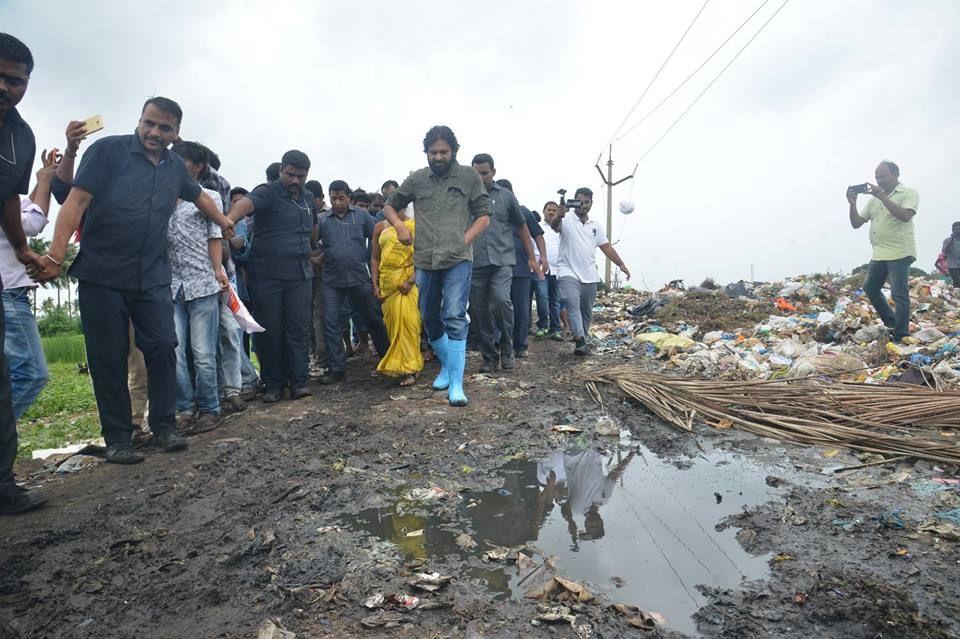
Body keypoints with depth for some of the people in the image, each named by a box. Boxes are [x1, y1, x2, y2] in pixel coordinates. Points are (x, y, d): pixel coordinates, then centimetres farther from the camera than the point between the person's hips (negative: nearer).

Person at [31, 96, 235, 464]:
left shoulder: (175, 167, 12)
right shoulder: (108, 150, -3)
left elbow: (199, 196, 32)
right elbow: (77, 201, -10)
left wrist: (224, 222, 45)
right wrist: (56, 256, -19)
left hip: (152, 278, 4)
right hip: (102, 276, -4)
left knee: (163, 349, -1)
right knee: (109, 359, 2)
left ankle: (164, 426, 10)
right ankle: (117, 438, 11)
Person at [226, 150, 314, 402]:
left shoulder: (308, 199, 14)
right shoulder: (267, 192, -6)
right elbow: (245, 203, -27)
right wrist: (228, 219, -47)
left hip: (300, 275, 5)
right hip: (267, 275, -4)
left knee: (299, 329, 1)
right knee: (269, 331, 1)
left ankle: (298, 382, 6)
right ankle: (273, 384, 12)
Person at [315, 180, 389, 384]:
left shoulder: (362, 215, 4)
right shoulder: (322, 220, 4)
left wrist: (368, 260, 5)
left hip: (360, 278, -1)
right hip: (332, 281, 1)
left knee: (374, 320, 9)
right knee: (330, 325, -1)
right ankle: (336, 369, 8)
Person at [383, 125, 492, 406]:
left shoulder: (469, 177, 4)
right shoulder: (416, 179, 10)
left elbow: (484, 215, 5)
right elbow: (389, 205, 21)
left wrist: (465, 239, -8)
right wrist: (400, 226, 1)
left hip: (457, 260, -4)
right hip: (425, 261, 4)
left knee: (454, 317, -14)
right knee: (430, 318, 13)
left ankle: (456, 384, -10)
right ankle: (446, 365, 35)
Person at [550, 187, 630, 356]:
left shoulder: (596, 226, 16)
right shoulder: (566, 221, -1)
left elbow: (607, 247, 16)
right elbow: (554, 225, -24)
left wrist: (621, 265, 8)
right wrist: (558, 216, -48)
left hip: (590, 276, 6)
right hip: (569, 273, -5)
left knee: (587, 311, 10)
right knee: (573, 305, -22)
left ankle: (583, 341, 21)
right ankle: (579, 340, -30)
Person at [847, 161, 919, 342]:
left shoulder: (909, 193, -3)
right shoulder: (873, 199, 14)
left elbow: (905, 216, -22)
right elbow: (856, 223, 12)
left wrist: (882, 196, -22)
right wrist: (853, 204, -4)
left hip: (900, 253, -7)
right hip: (879, 254, 7)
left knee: (899, 295, -6)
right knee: (870, 288, 13)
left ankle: (901, 336, 1)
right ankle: (892, 323, 27)